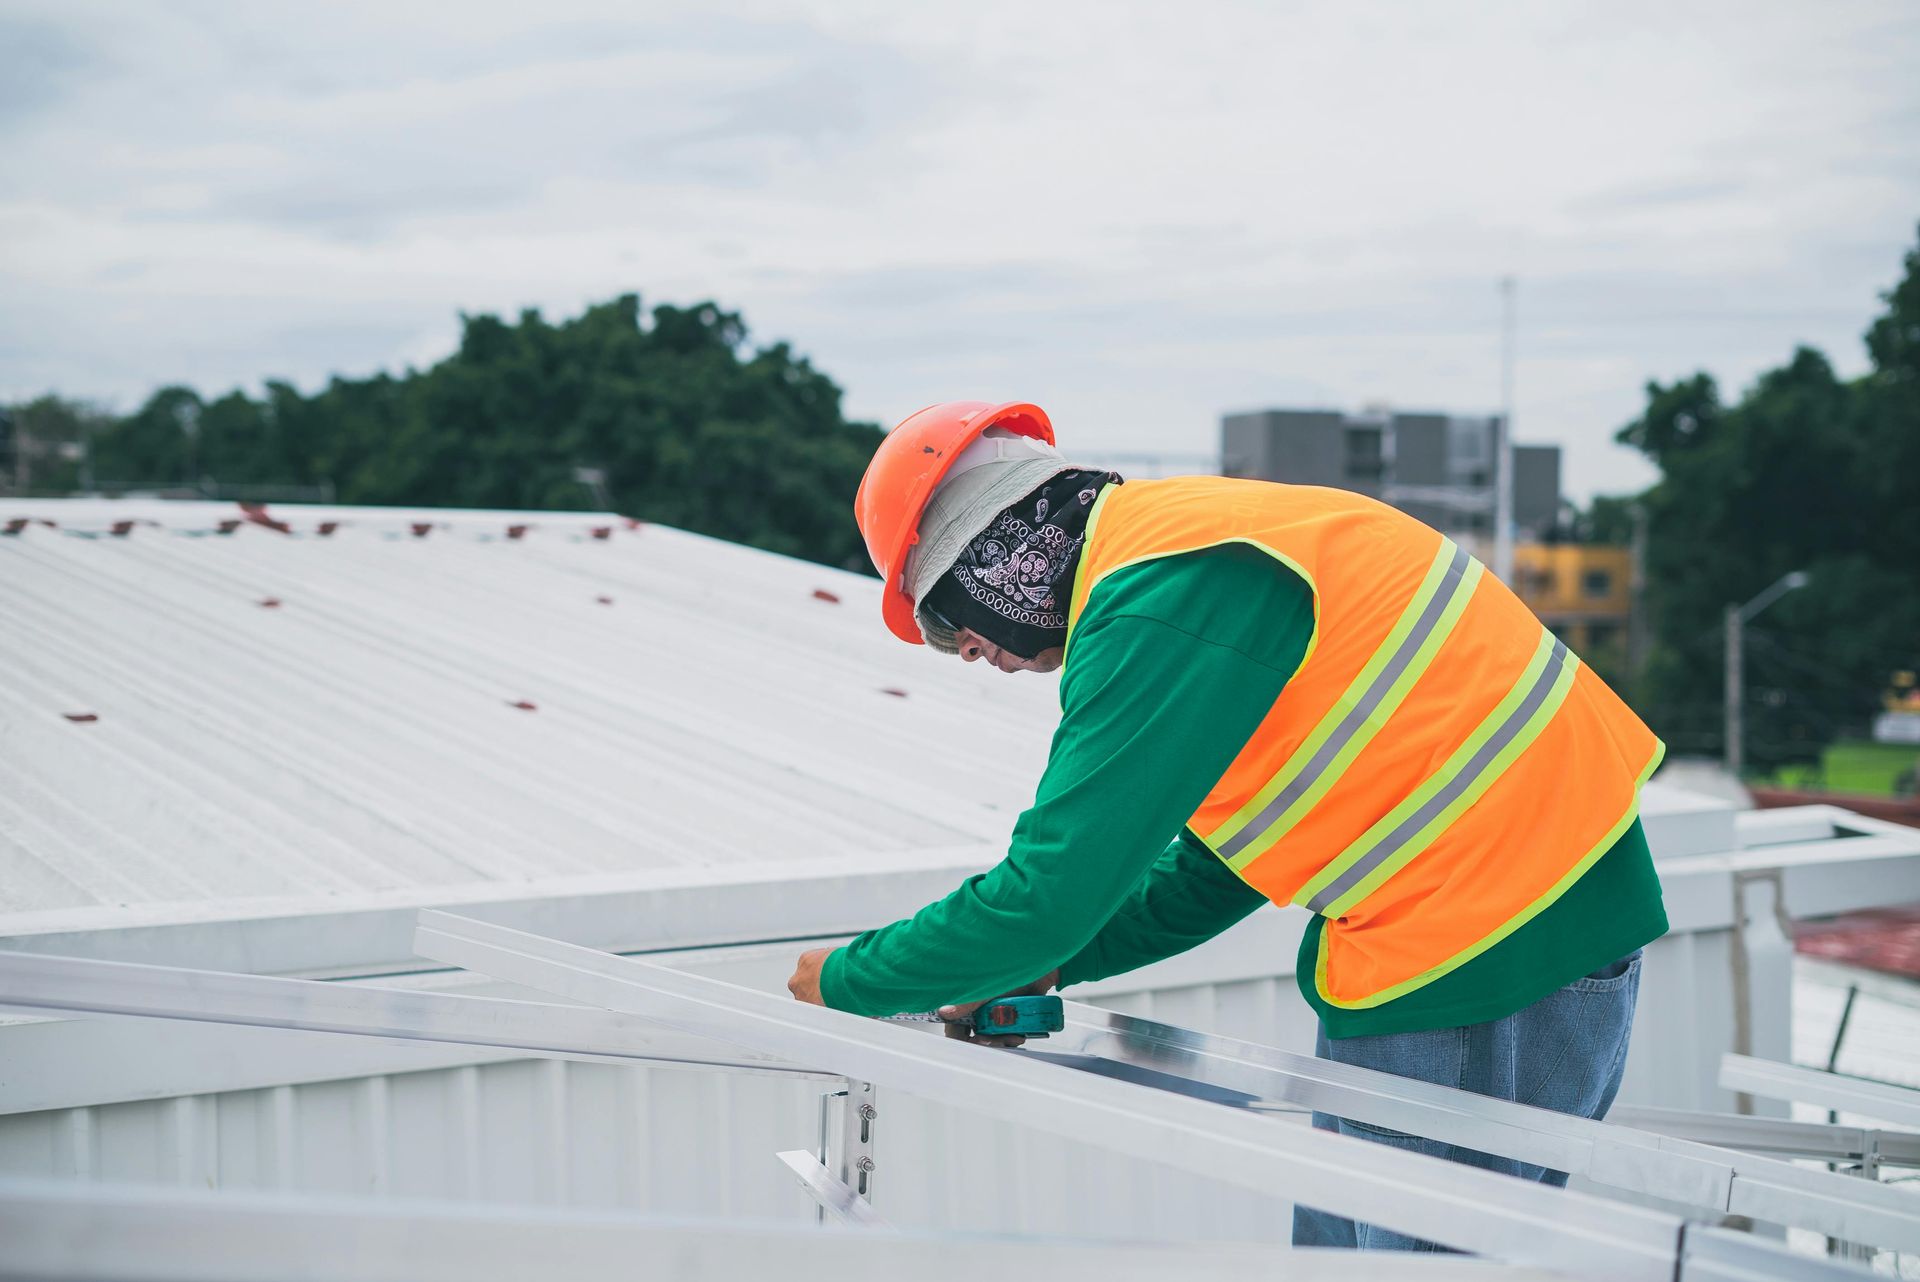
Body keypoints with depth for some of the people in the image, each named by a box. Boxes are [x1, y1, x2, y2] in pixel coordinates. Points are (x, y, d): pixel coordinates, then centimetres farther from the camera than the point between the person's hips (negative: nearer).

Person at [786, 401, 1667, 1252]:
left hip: (1491, 953, -10)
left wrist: (848, 979, -4)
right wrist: (1048, 962, 15)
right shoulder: (1185, 541, 15)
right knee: (1340, 1244, 16)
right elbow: (1218, 872, 22)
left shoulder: (1156, 601, -18)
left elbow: (1052, 889, -18)